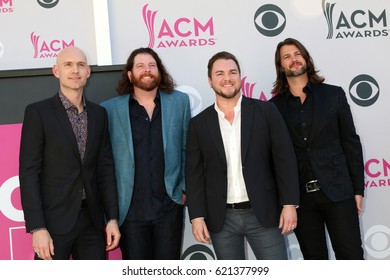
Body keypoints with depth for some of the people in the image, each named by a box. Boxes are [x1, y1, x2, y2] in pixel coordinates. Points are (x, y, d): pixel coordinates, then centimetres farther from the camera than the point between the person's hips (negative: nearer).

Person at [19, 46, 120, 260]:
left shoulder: (99, 113, 8)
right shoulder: (38, 112, -6)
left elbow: (105, 167, 9)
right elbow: (29, 172, -9)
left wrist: (112, 218, 4)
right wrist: (37, 227, -16)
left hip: (92, 220, 4)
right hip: (54, 221, -4)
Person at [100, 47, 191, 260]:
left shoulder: (180, 101, 5)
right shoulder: (110, 108, 1)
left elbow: (186, 148, 8)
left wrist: (185, 189, 5)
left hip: (169, 206, 1)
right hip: (130, 209, -1)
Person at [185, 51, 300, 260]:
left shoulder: (266, 111, 1)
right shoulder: (199, 124, 4)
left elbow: (285, 159, -1)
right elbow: (194, 174, 3)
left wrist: (289, 204, -7)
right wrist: (197, 216, -3)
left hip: (263, 214, -1)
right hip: (221, 218, 2)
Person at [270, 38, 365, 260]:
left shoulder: (334, 94, 5)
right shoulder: (275, 106, 4)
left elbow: (351, 142, 5)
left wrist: (358, 189, 1)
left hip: (337, 191, 0)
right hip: (298, 196, 1)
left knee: (352, 257, 0)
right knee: (314, 259, 10)